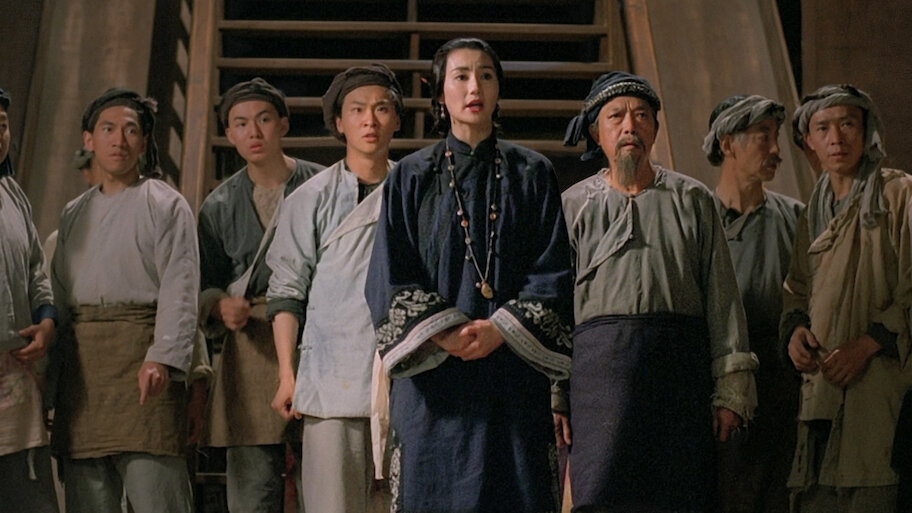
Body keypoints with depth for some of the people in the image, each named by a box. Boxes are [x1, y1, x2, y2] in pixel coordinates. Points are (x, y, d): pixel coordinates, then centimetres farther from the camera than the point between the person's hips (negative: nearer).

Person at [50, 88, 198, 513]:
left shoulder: (165, 204, 3)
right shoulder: (74, 214, 20)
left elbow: (180, 287, -8)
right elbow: (59, 293, 21)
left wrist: (163, 358, -21)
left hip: (140, 350, -6)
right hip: (81, 358, 6)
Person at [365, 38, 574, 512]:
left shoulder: (533, 175, 10)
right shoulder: (411, 178, 9)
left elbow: (553, 272, 2)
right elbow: (390, 277, 2)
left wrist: (501, 329, -12)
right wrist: (444, 333, -12)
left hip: (514, 371, 0)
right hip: (433, 375, 0)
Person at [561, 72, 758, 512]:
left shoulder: (693, 200, 13)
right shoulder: (573, 206, 12)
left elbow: (722, 298, 10)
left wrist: (731, 389, 3)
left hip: (680, 364, 1)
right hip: (601, 360, -1)